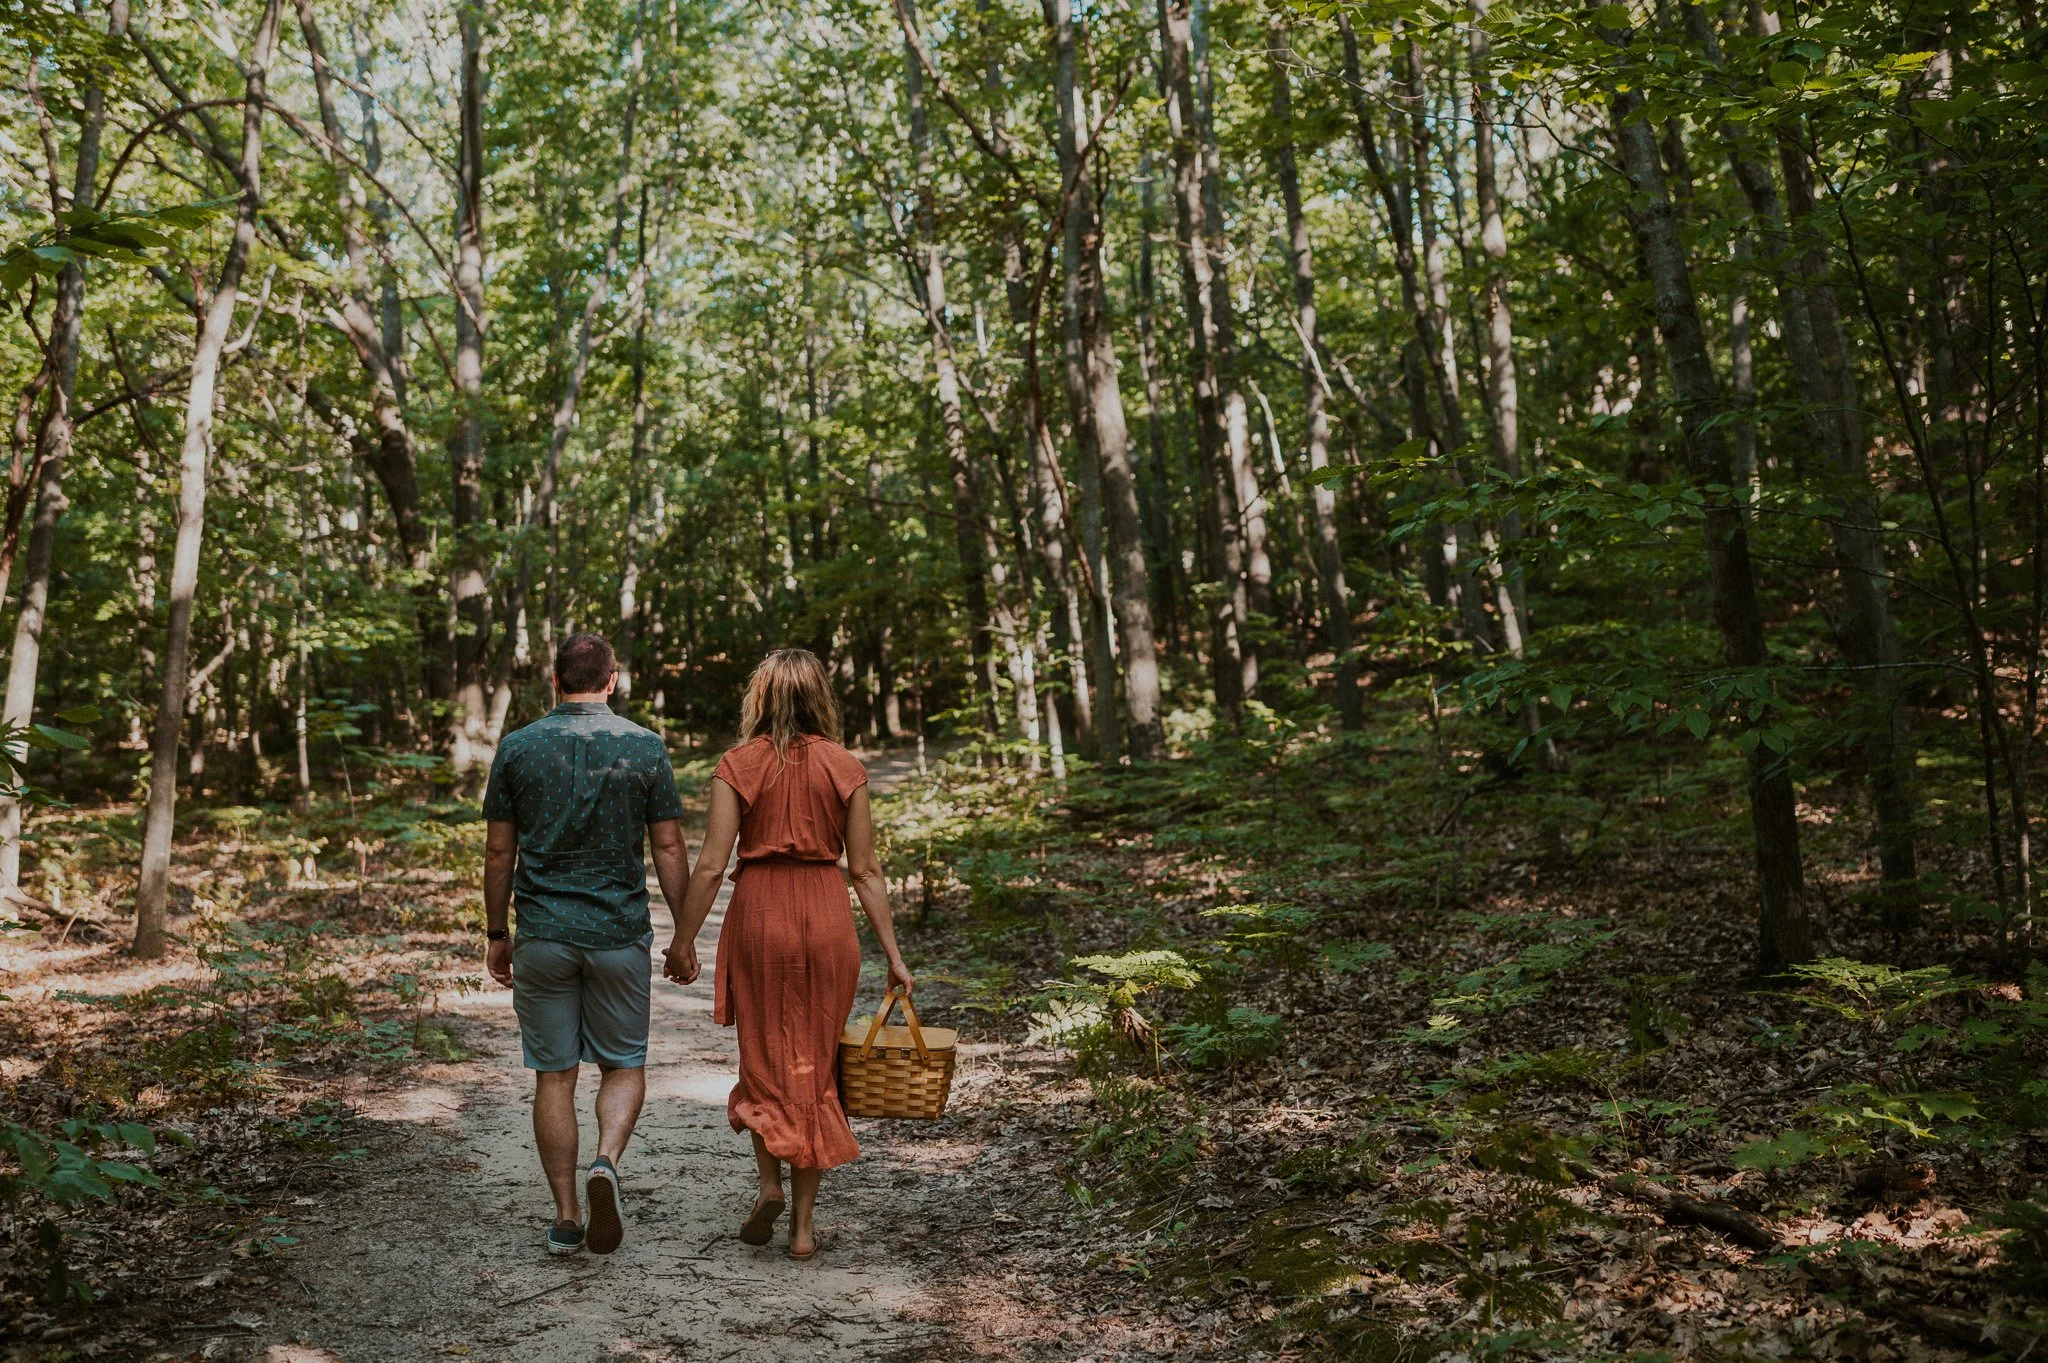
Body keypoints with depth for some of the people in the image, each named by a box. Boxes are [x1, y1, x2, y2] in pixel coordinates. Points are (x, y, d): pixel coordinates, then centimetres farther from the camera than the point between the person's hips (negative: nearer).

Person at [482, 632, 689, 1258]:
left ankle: (565, 1218, 11)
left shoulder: (517, 748, 0)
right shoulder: (645, 748, -2)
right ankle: (606, 1161, -13)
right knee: (624, 1066, 13)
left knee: (554, 1075, 9)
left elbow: (499, 851, 3)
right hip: (620, 934, -1)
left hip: (542, 936, 1)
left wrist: (496, 934, 13)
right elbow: (669, 847, -2)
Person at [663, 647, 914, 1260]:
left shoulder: (739, 765, -3)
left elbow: (711, 864, -6)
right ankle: (803, 1223, 13)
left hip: (758, 911, -1)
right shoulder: (844, 766, 0)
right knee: (814, 1065, 10)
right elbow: (865, 869, 0)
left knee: (764, 1057, 18)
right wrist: (893, 955, 4)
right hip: (827, 916, 1)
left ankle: (770, 1182, 0)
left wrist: (683, 940, 3)